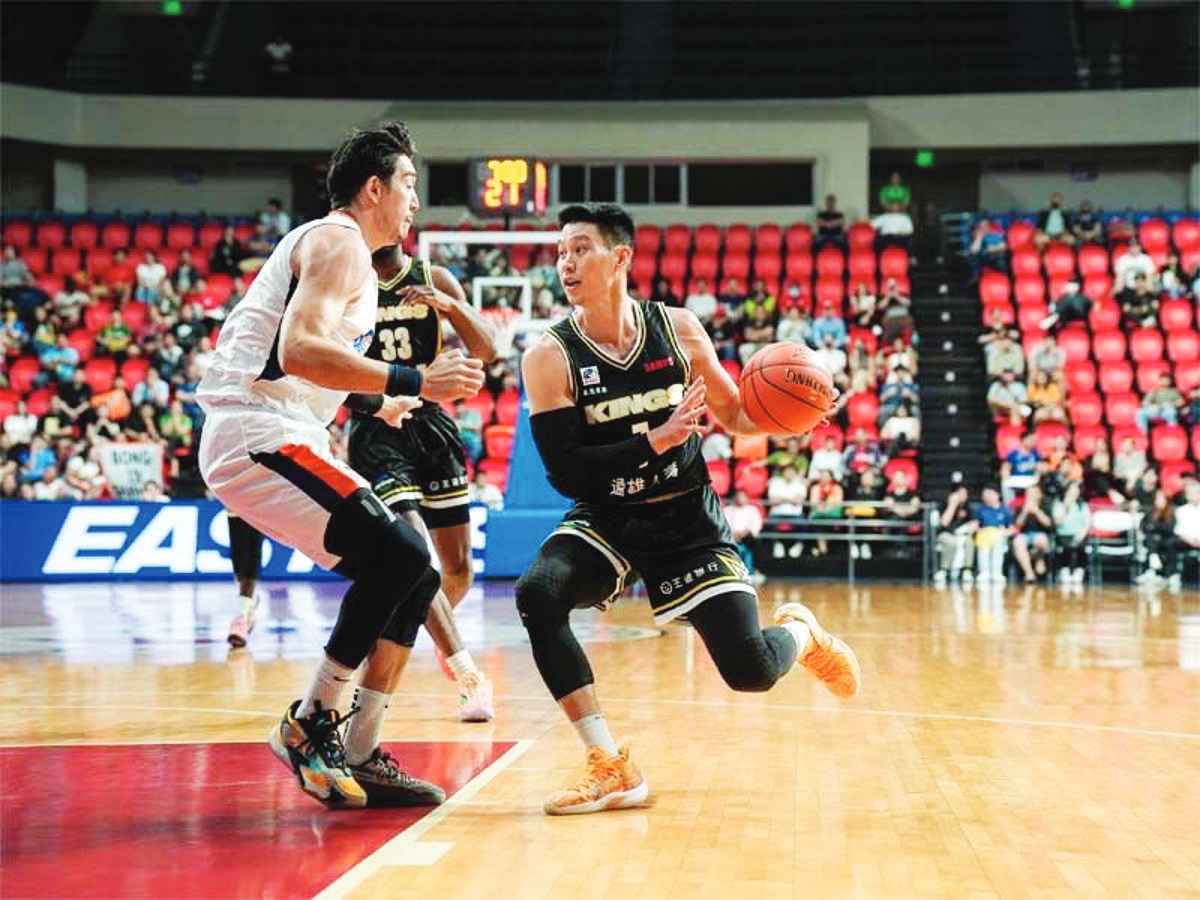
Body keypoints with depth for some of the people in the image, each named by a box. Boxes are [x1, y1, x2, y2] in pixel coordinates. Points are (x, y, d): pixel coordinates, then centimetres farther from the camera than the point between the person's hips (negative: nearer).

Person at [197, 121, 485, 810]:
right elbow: (298, 350, -24)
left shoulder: (339, 250, 24)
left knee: (412, 573, 7)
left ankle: (361, 757, 6)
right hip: (259, 435, -10)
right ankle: (310, 724, -10)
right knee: (399, 557, -21)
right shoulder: (339, 242, -7)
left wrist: (379, 402, 46)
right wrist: (414, 382, -26)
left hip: (272, 438, 10)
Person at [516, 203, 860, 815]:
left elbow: (735, 417, 8)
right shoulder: (550, 357, -12)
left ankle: (800, 631, 32)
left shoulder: (677, 328, -5)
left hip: (686, 518, 0)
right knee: (537, 593, -31)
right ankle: (611, 768, -21)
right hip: (604, 519, 0)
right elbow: (565, 473, -18)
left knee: (752, 670, -9)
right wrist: (656, 441, -28)